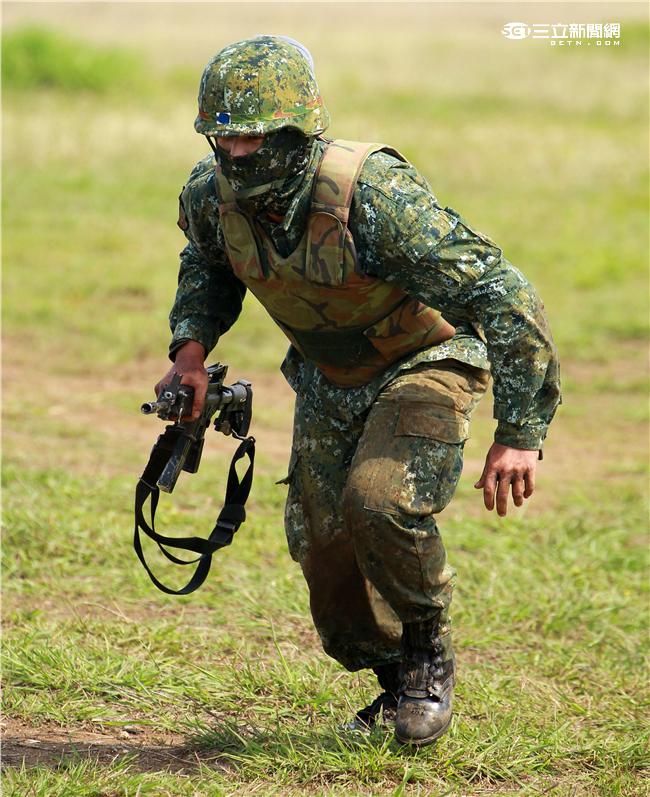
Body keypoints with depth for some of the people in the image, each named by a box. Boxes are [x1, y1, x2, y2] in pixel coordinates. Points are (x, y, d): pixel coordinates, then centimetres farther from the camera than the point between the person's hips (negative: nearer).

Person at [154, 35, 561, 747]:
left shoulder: (375, 196, -36)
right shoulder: (213, 194, -16)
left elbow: (503, 296, -34)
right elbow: (208, 263, 12)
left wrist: (519, 434, -34)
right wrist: (191, 345, -6)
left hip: (423, 365, -6)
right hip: (328, 381, 6)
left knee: (377, 502, -30)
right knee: (323, 546, 4)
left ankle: (429, 650, -2)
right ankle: (396, 684, 31)